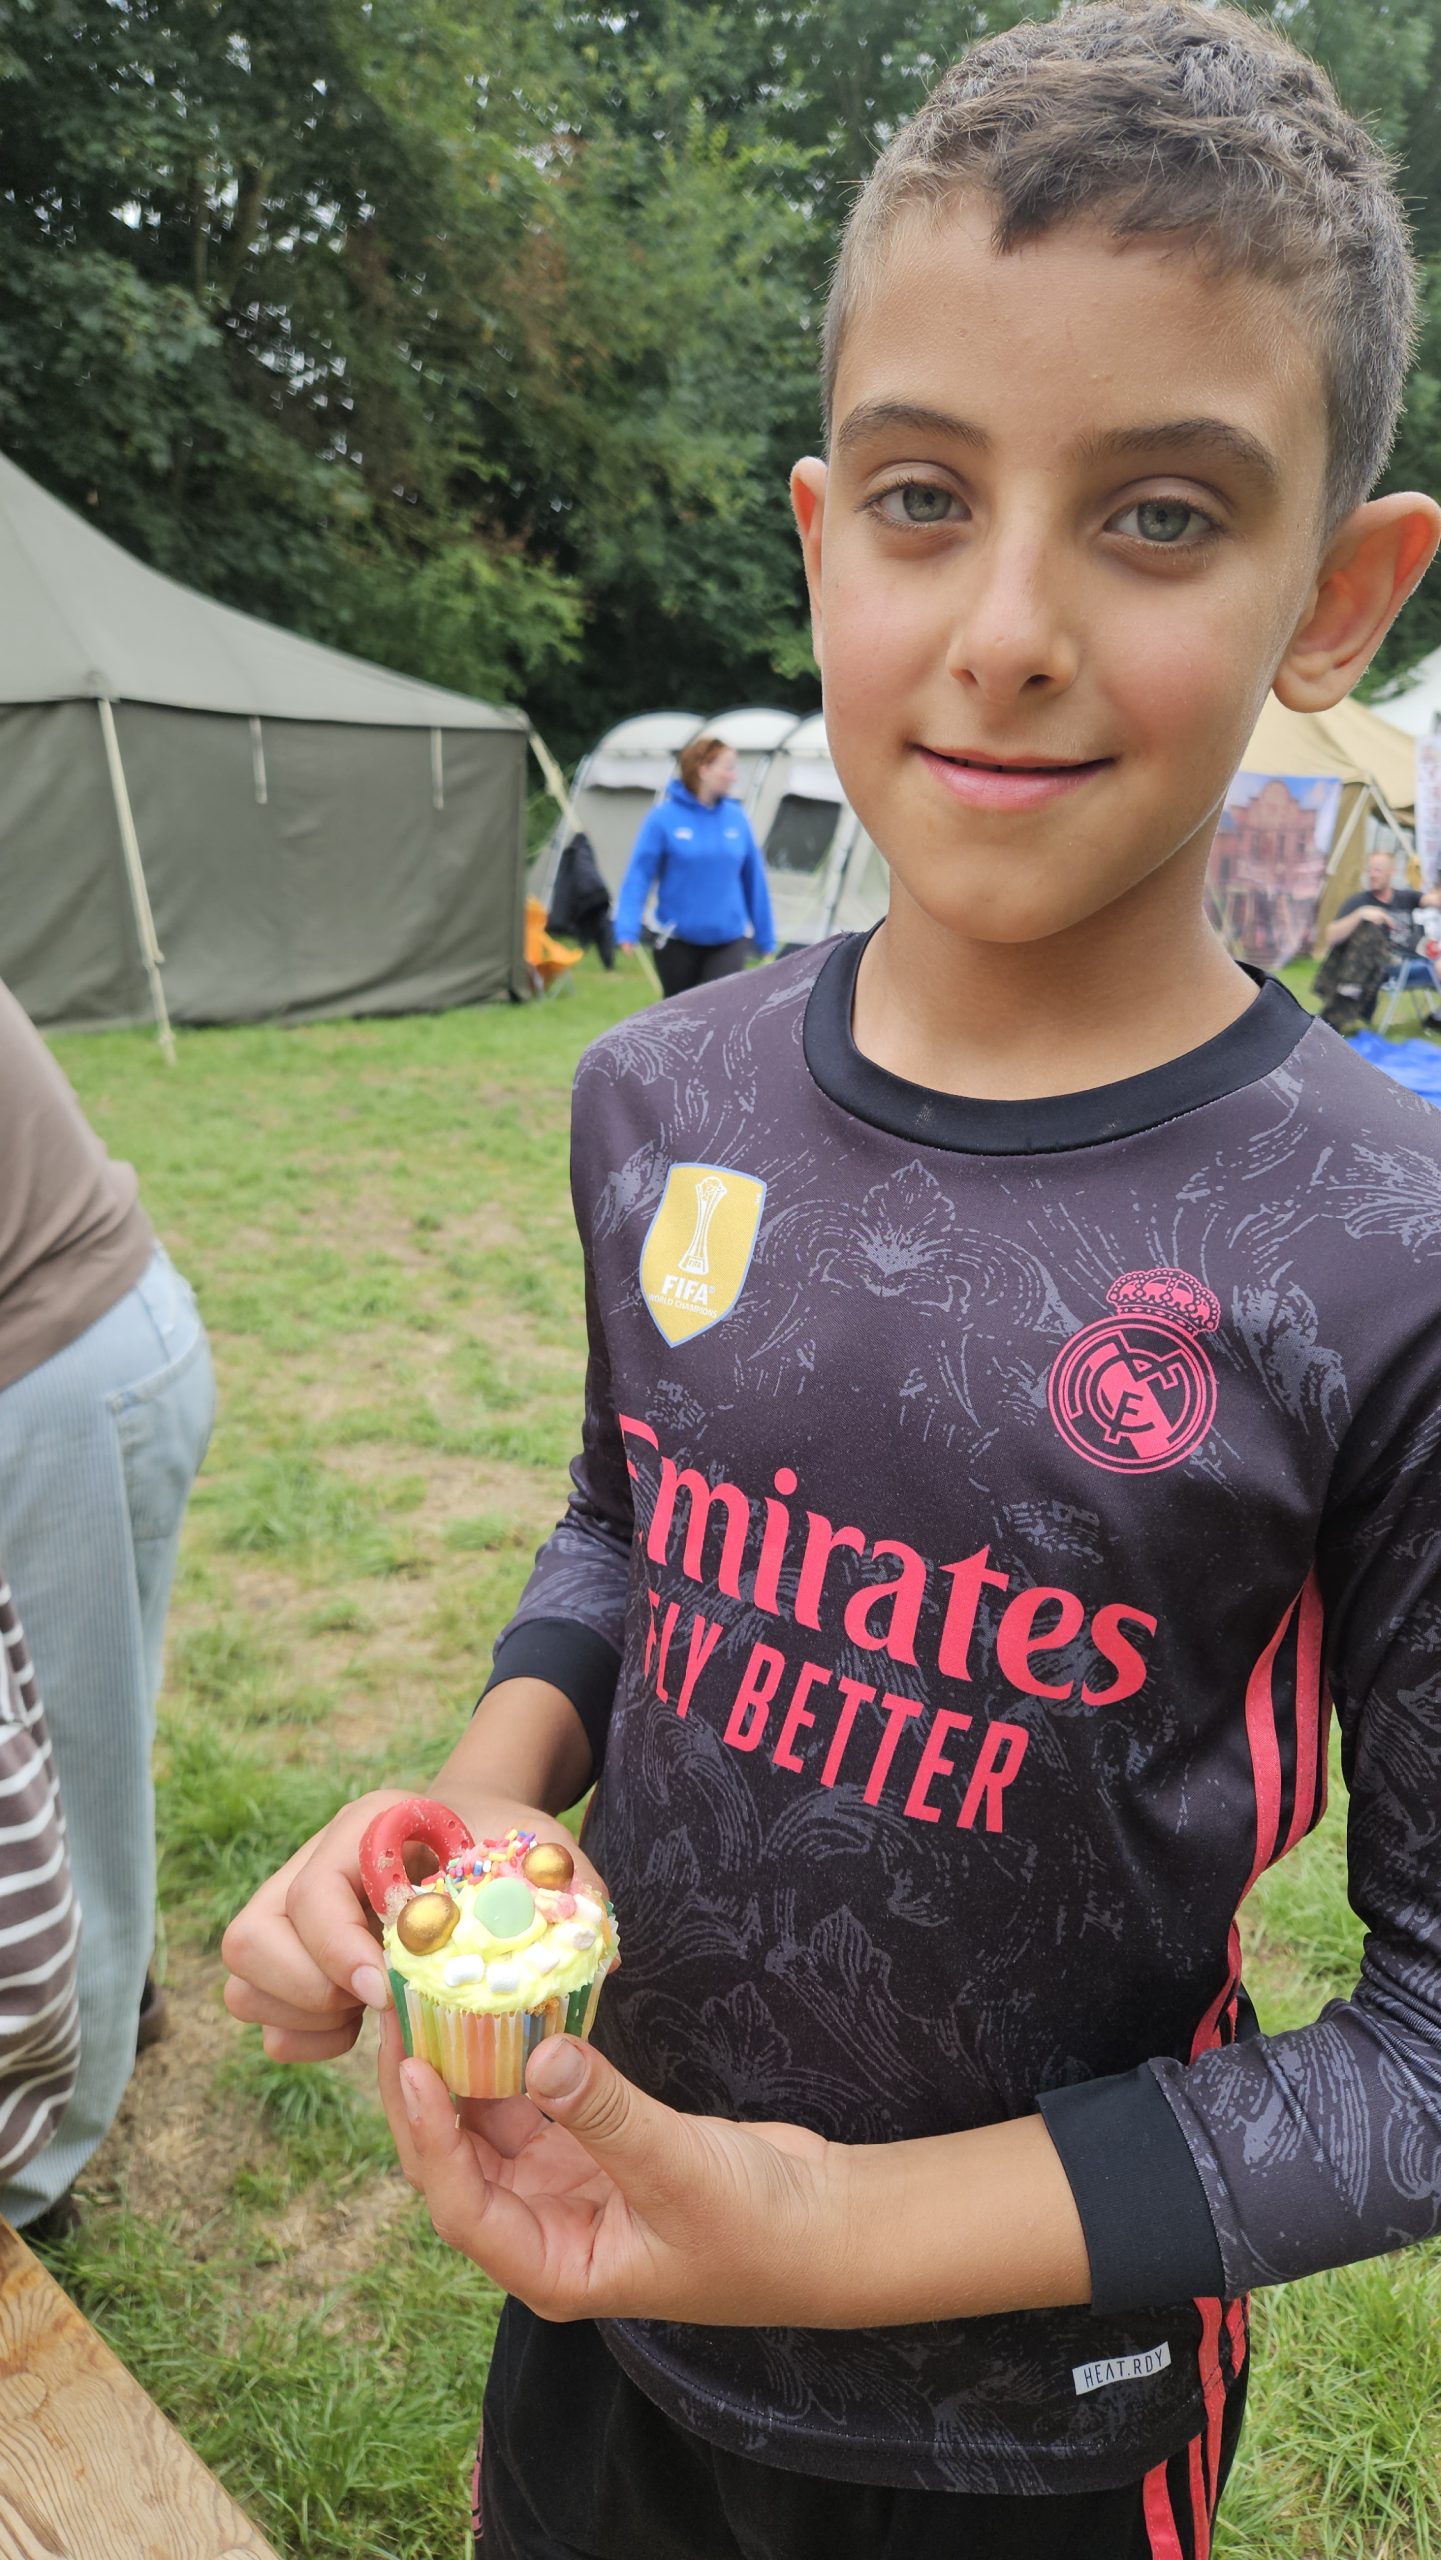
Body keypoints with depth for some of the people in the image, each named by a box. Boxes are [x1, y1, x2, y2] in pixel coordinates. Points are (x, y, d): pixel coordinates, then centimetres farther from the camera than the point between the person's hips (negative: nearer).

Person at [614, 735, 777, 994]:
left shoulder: (736, 818, -1)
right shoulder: (664, 818, -10)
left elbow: (753, 878, 5)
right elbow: (639, 874, -11)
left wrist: (764, 937, 9)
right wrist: (627, 929, -22)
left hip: (729, 941, 1)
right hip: (678, 941, -1)